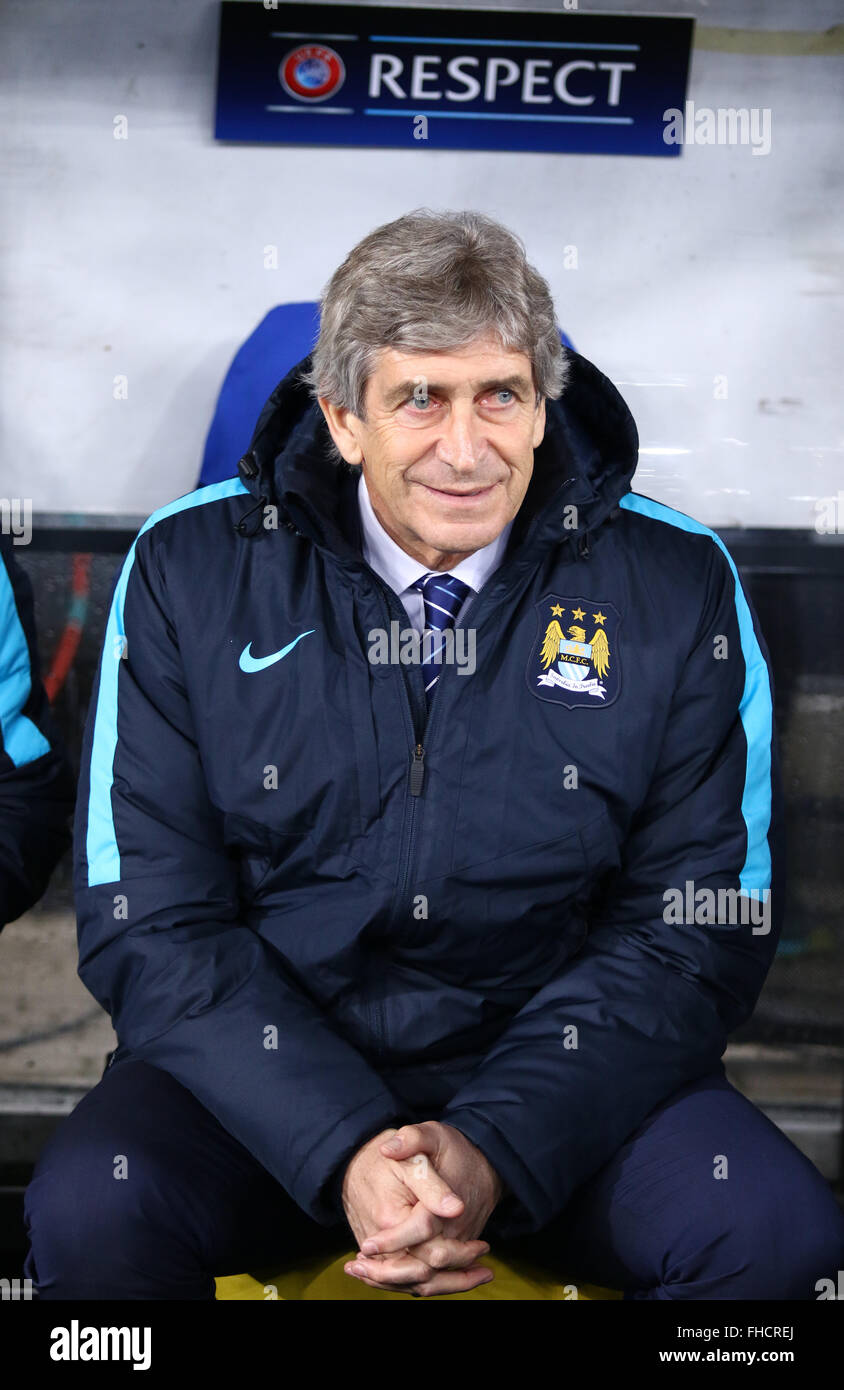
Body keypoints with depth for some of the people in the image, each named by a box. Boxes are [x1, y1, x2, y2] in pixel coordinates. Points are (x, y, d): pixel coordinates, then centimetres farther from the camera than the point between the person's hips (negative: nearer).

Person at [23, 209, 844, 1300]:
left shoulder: (676, 583, -4)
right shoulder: (188, 569, -5)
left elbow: (700, 932, -3)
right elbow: (150, 923, -6)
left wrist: (498, 1151, -17)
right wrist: (344, 1152, -19)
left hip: (559, 1064, 1)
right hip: (264, 1069, 0)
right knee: (87, 1213, -26)